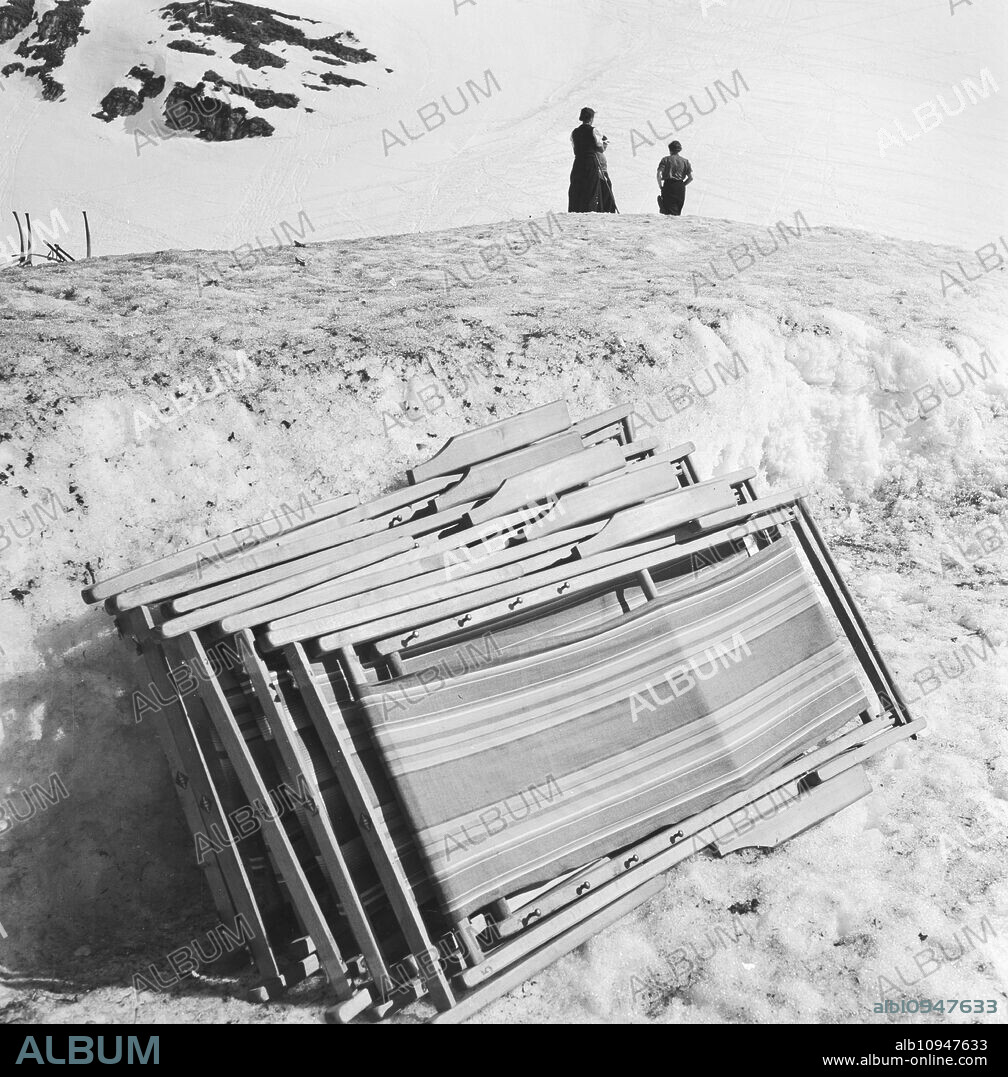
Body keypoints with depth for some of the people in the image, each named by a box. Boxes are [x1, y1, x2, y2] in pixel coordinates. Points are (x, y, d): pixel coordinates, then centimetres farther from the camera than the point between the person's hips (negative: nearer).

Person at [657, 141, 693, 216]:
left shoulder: (665, 160, 5)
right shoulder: (685, 161, 11)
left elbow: (659, 174, -8)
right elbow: (691, 178, 4)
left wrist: (660, 186, 2)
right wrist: (682, 185, 15)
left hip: (668, 186, -3)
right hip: (681, 189, 3)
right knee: (678, 212, 11)